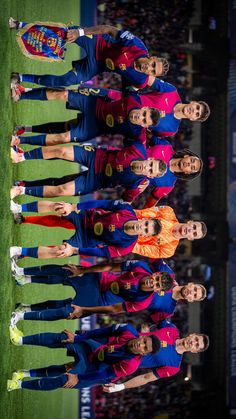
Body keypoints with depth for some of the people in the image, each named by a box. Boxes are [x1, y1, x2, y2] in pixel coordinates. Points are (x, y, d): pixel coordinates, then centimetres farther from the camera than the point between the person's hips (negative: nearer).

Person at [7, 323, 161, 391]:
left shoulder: (131, 364, -35)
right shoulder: (129, 330, -23)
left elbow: (106, 374, -28)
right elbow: (103, 332, -11)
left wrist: (78, 378, -25)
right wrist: (76, 338, -9)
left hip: (93, 368, -5)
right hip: (91, 347, 5)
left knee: (64, 379, -21)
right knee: (61, 338, -11)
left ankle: (20, 384, -7)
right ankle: (21, 340, 3)